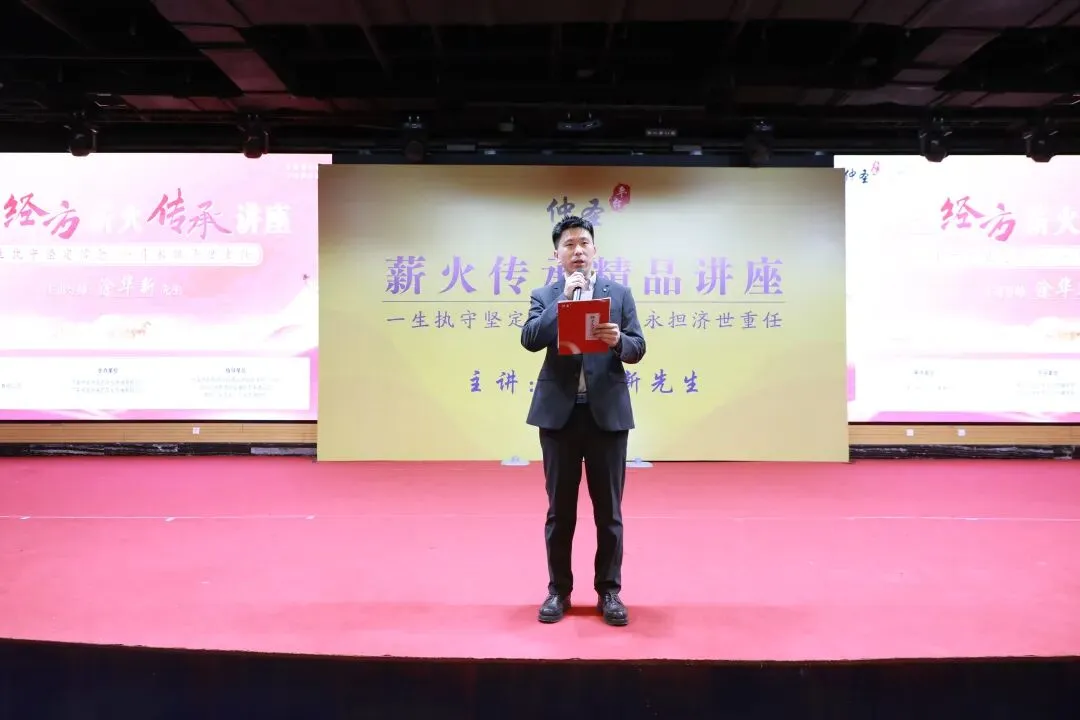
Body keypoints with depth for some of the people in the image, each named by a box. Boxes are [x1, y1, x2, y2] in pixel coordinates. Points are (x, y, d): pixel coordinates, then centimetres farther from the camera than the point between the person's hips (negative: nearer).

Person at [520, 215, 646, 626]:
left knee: (609, 508, 7)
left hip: (607, 412, 0)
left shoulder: (620, 293, 7)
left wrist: (619, 340, -21)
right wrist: (564, 297, -14)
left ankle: (609, 591, 19)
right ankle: (558, 590, 21)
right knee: (560, 508, 8)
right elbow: (530, 340, -11)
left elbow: (638, 349, 1)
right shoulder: (544, 296, 6)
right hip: (559, 412, 0)